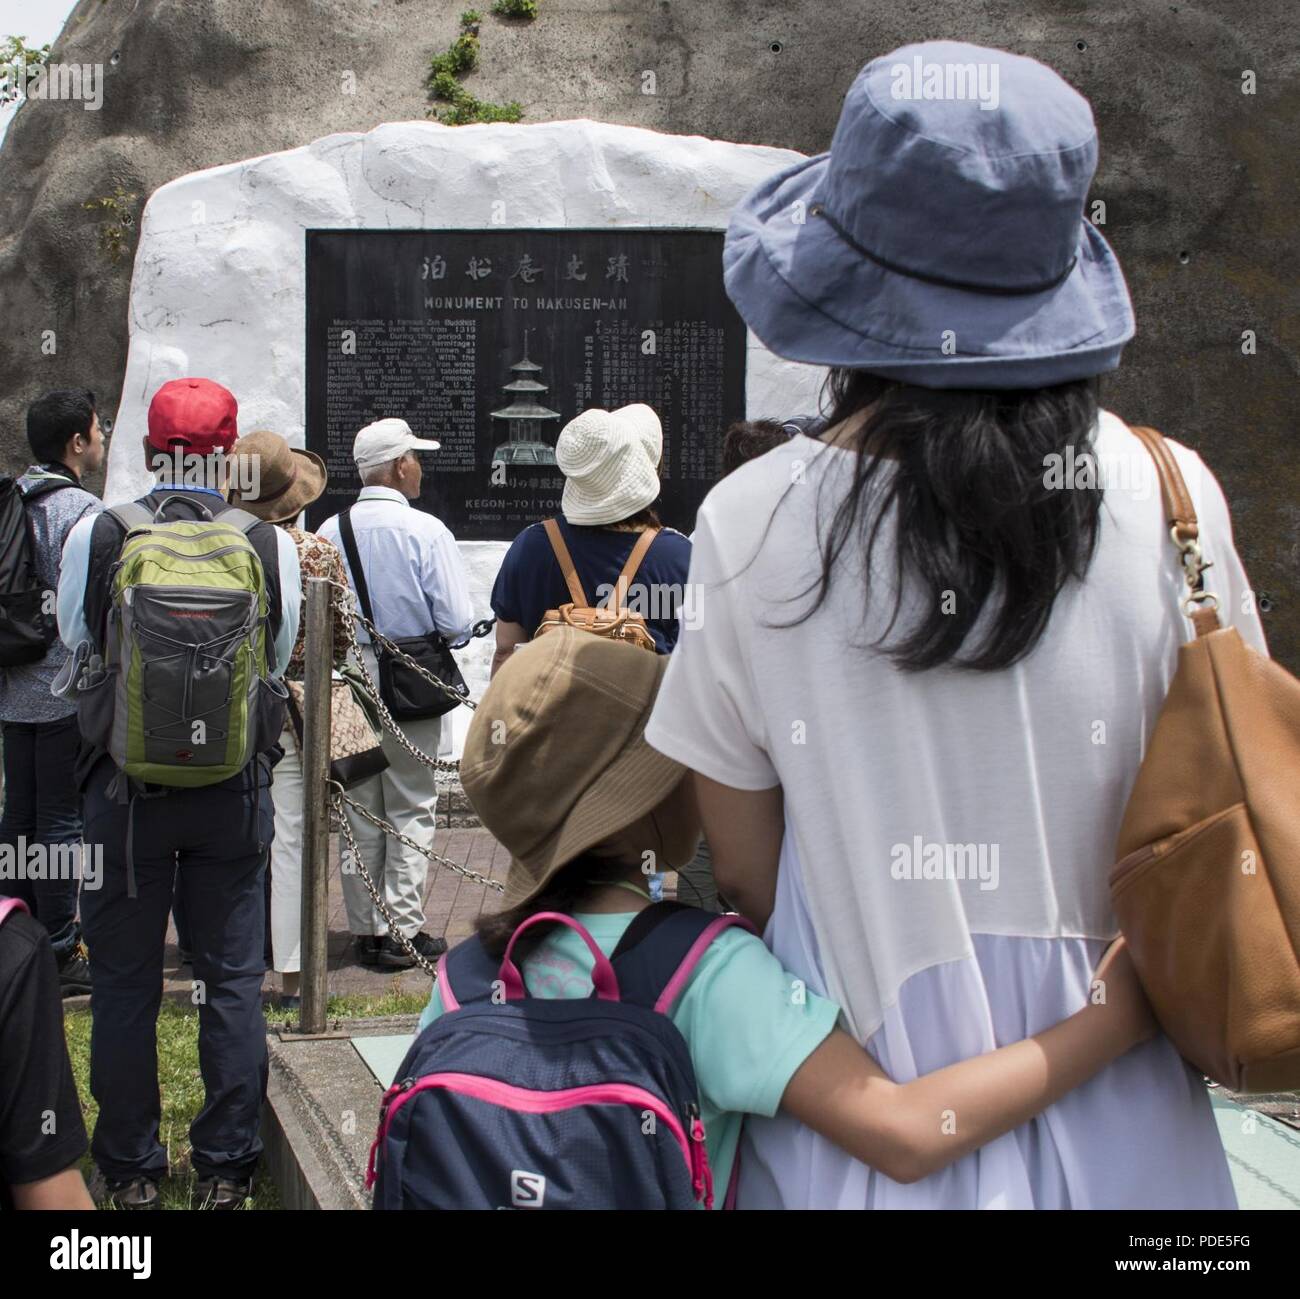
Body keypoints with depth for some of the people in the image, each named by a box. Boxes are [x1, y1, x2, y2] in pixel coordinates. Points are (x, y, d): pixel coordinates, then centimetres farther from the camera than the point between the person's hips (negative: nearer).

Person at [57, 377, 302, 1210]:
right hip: (236, 791, 1)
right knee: (233, 982, 11)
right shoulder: (273, 547, -9)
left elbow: (75, 654, 4)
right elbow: (279, 664, 3)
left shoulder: (95, 539, -10)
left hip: (124, 789, 0)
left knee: (126, 985, 12)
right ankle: (226, 1170, 19)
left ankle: (131, 1173, 22)